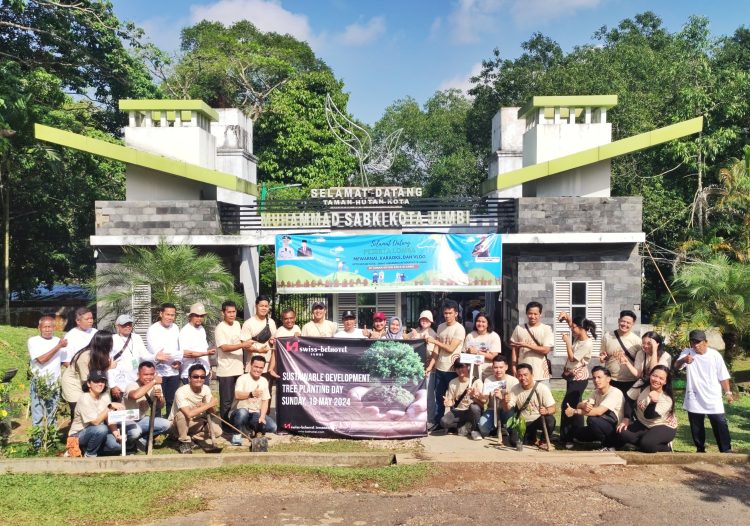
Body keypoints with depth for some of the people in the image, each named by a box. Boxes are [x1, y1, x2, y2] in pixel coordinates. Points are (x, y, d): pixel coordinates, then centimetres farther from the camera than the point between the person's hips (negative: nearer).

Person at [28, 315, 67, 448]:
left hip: (55, 384, 3)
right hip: (39, 384, -3)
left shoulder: (59, 341, 7)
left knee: (53, 415, 11)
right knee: (38, 415, -3)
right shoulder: (33, 341, -3)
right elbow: (41, 359, -15)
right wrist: (58, 347, -15)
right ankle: (37, 444, 4)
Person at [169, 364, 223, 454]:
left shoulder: (206, 389, -10)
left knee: (217, 431, -16)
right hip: (178, 424, -5)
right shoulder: (181, 392, -29)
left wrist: (203, 406, -32)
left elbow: (213, 411, -10)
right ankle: (184, 442, -14)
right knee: (182, 414, -38)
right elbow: (189, 414, -42)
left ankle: (191, 437, 6)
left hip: (196, 422, 5)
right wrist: (208, 405, -32)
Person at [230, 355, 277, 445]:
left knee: (272, 427, -17)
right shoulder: (243, 378, -9)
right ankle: (237, 434, -13)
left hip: (255, 414, 5)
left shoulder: (264, 381, 7)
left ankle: (250, 429, 11)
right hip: (240, 412, -5)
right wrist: (251, 394, -43)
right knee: (243, 412, -40)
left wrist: (262, 416, -11)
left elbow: (265, 401, 4)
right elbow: (237, 395, -26)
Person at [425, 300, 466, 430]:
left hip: (452, 369, -5)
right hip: (439, 368, 5)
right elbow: (436, 349, 6)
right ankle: (437, 422, 21)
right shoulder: (440, 327, 7)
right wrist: (430, 365, 0)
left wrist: (434, 341, -12)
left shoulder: (459, 329, -11)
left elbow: (451, 348, -17)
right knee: (439, 397, 12)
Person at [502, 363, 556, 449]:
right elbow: (507, 409, -8)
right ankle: (533, 438, 14)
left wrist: (546, 411, -42)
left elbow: (553, 408, -19)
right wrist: (505, 402, -32)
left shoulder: (542, 388, -17)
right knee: (514, 441, -21)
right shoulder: (514, 389, -8)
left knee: (550, 420, -35)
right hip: (523, 422, 2)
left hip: (539, 420, -2)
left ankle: (543, 440, -2)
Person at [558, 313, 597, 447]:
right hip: (571, 377, 9)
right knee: (574, 406, 14)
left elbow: (572, 358, -19)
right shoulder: (577, 337, 3)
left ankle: (566, 438, -6)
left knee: (567, 406, -11)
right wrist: (566, 316, -3)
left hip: (579, 379, -9)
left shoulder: (587, 344, -21)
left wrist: (567, 342, -15)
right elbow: (572, 323, 18)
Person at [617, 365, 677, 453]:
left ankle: (666, 447, -3)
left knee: (647, 444, -32)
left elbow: (649, 415, -28)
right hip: (643, 424, 5)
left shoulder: (667, 398, -21)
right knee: (623, 432, -19)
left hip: (663, 427, -5)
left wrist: (653, 402, -46)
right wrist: (626, 418, -8)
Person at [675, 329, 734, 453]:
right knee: (696, 426, 10)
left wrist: (728, 392, 2)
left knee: (720, 424, 1)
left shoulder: (715, 355, -3)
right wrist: (683, 360, -47)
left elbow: (723, 376, 5)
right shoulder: (687, 353, -6)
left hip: (713, 398, 0)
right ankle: (700, 450, 24)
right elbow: (677, 366, -25)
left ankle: (726, 450, 12)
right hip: (694, 399, 1)